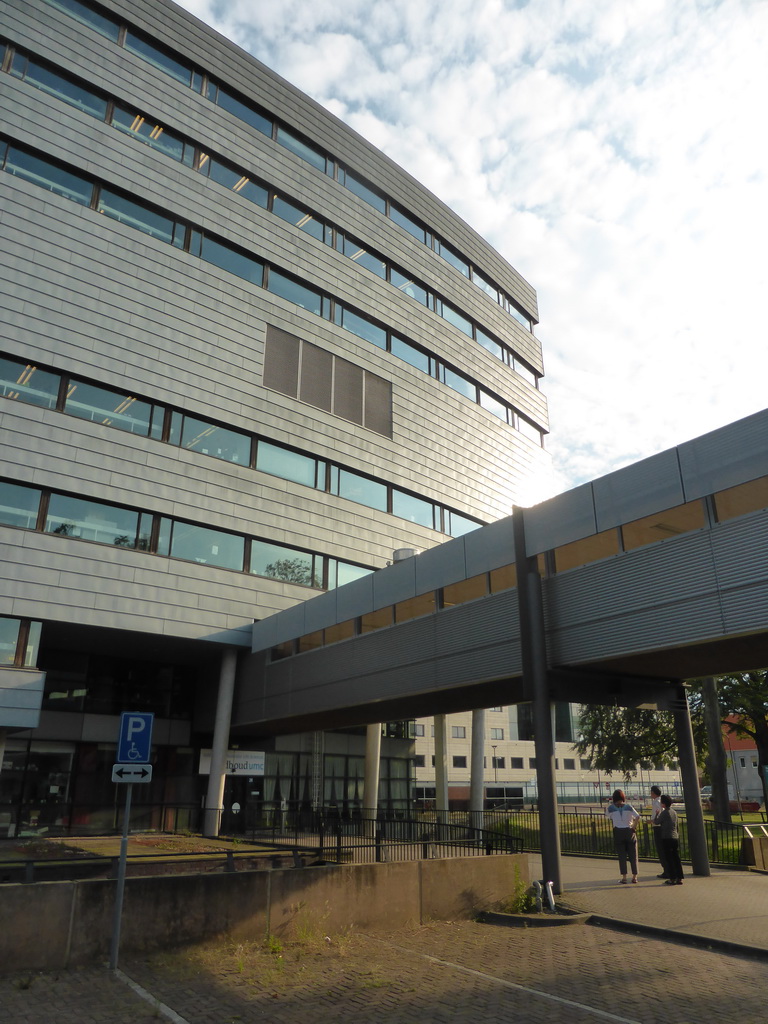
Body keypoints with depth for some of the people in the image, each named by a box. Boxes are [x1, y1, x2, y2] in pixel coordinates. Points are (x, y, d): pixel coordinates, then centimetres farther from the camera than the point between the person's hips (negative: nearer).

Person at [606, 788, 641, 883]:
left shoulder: (610, 808, -1)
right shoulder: (628, 806, -2)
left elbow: (610, 819, -1)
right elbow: (637, 817, -11)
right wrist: (634, 826, -2)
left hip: (618, 832, 0)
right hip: (629, 832, 0)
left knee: (622, 856, 6)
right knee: (633, 855, 11)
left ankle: (624, 877, 4)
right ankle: (634, 877, 13)